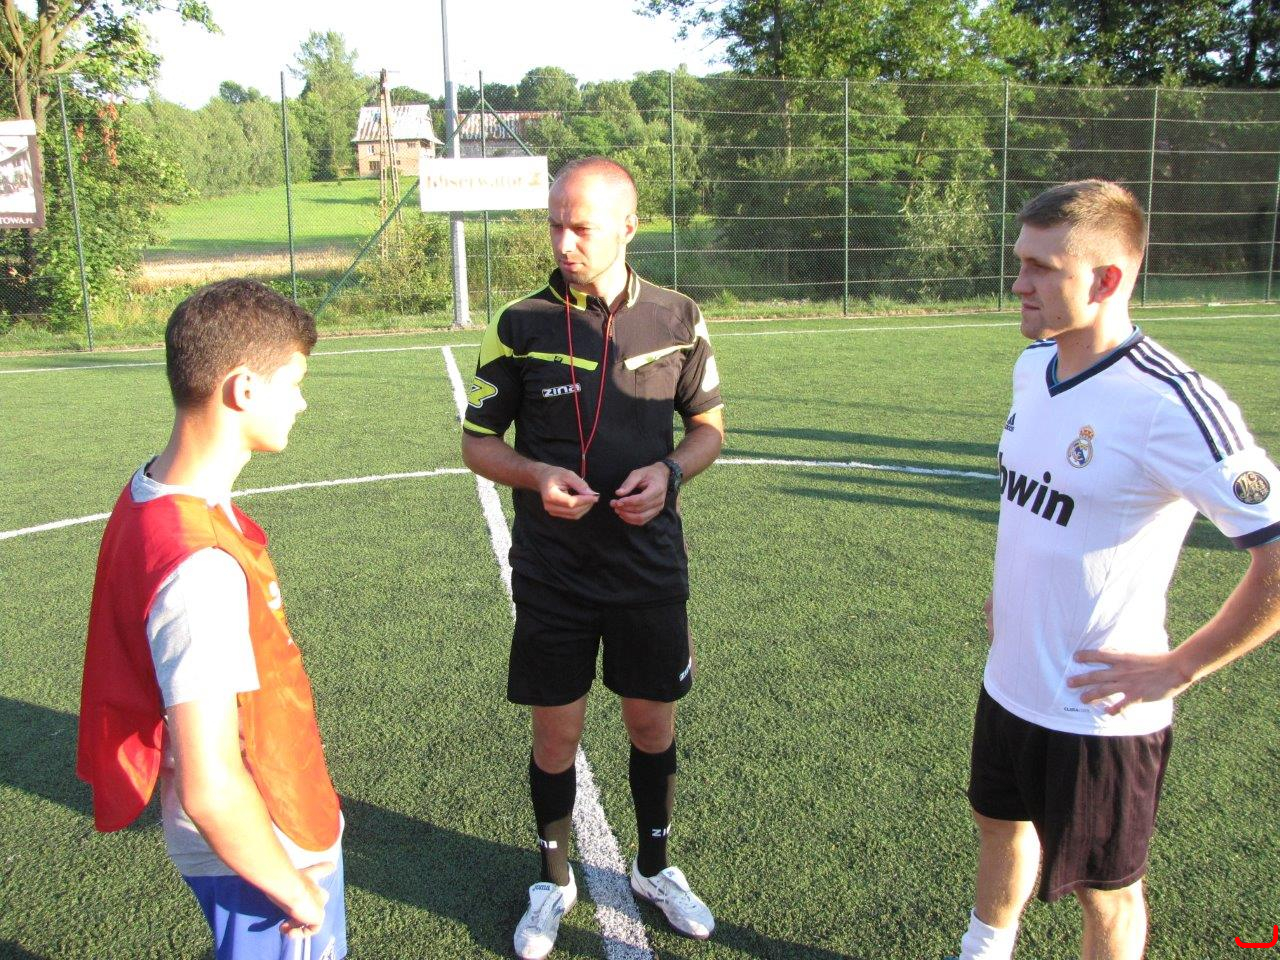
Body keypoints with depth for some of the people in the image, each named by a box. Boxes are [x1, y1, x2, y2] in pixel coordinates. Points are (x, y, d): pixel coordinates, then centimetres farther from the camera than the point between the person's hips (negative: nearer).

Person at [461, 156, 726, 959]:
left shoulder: (678, 319, -2)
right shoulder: (521, 324, -6)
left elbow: (709, 425, 9)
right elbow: (478, 441, 1)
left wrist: (669, 472, -12)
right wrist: (537, 476, -19)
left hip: (651, 569, 1)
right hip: (552, 576, -1)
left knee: (654, 724, 14)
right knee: (556, 736, 10)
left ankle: (656, 867, 40)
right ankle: (555, 882, 35)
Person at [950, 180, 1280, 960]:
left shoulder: (1171, 405, -26)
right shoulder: (1033, 365, 0)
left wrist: (1178, 669, -20)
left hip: (1098, 712, -7)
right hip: (1010, 683, 8)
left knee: (1104, 890, 15)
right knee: (1001, 826, 27)